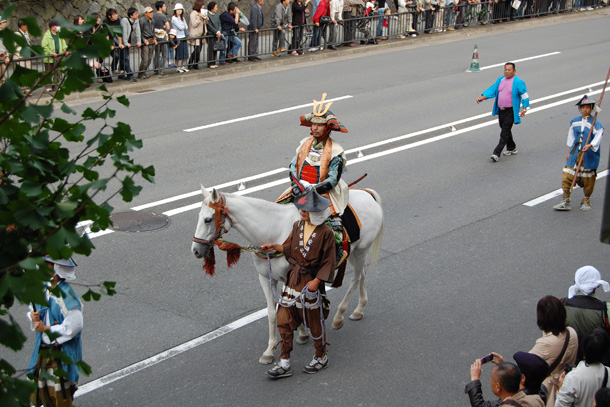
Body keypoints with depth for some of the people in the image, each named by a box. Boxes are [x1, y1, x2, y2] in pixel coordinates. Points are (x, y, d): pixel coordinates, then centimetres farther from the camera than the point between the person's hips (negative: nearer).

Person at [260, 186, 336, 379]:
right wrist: (275, 247, 2)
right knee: (284, 320, 5)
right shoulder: (297, 226, 3)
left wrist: (316, 281, -17)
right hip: (293, 278, 6)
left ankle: (321, 357, 32)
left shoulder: (326, 233, -15)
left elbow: (329, 262, -12)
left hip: (311, 281, -6)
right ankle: (284, 364, 13)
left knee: (313, 321, 9)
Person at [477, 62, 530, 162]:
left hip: (511, 111, -7)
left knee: (505, 132, -8)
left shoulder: (518, 82, -9)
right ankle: (511, 148, 37)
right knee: (505, 130, 18)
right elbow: (492, 90, 6)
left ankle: (497, 153, -11)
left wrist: (524, 108, -15)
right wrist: (482, 97, -9)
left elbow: (525, 96, -7)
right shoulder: (500, 80, 9)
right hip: (501, 110, 7)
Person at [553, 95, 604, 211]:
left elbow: (597, 138, -18)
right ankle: (565, 201, 3)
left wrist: (589, 145, -36)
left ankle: (586, 201, 27)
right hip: (575, 155, 4)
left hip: (589, 156, -4)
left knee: (588, 179, 6)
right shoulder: (575, 122, 8)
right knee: (567, 176, -4)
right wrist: (569, 152, 19)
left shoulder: (596, 124, -8)